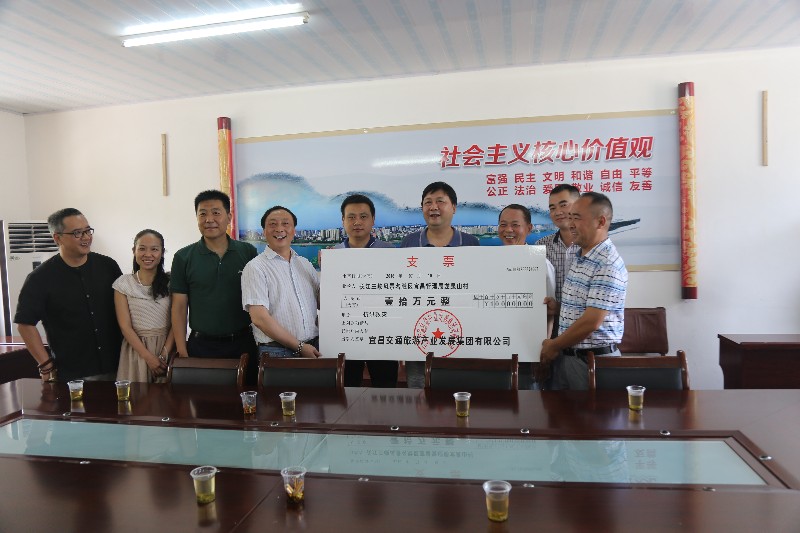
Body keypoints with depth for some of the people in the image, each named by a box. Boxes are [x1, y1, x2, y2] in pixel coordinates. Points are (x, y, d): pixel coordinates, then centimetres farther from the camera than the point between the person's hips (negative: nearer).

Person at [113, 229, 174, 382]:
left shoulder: (170, 282, 1)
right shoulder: (123, 284, -1)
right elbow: (125, 326, -4)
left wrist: (164, 354, -14)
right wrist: (149, 357, -11)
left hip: (167, 347, 1)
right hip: (136, 348, 0)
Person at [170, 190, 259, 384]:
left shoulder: (248, 252, 2)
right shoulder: (184, 258, 1)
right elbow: (179, 307, 1)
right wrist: (182, 353, -4)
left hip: (243, 344, 1)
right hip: (201, 346, 0)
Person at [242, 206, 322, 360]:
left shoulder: (305, 264, 11)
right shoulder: (255, 268, -6)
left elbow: (323, 304, 11)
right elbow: (259, 318, -14)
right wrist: (299, 347, -14)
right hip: (277, 352, -5)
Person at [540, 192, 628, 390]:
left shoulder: (607, 265, -19)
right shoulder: (580, 257, 9)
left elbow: (591, 322, -23)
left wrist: (554, 346, -11)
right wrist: (557, 306, 1)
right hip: (566, 355, 8)